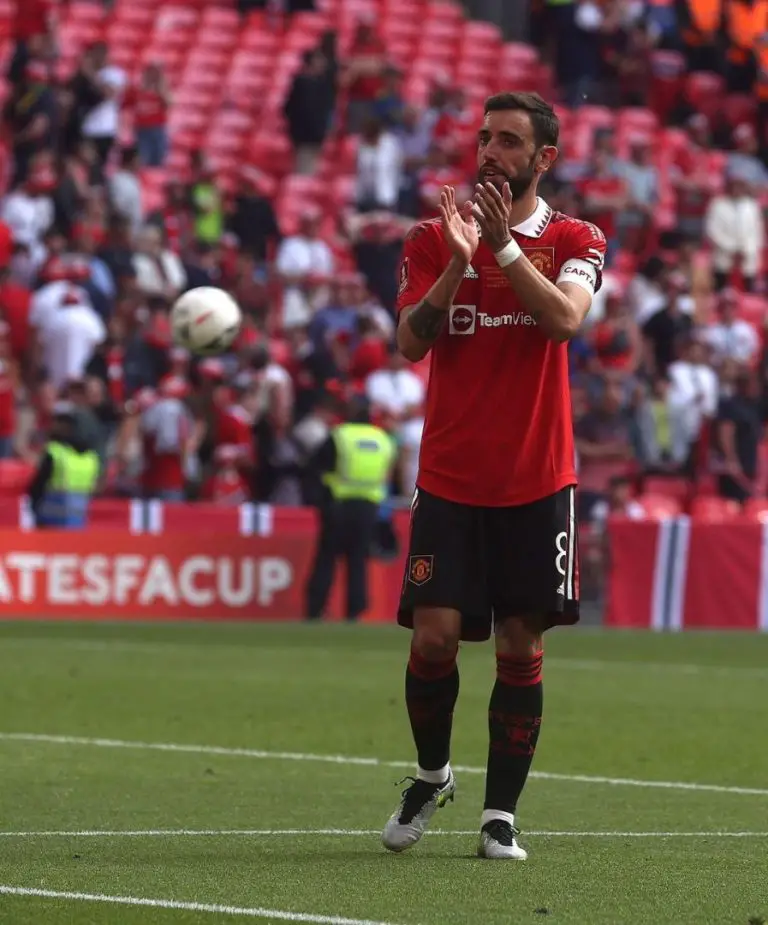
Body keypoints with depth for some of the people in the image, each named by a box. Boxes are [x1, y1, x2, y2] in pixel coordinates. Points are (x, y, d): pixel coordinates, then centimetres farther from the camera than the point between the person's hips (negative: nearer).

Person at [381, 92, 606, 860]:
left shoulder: (575, 241, 3)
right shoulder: (433, 239, 5)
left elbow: (565, 318, -17)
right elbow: (410, 341, -6)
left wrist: (504, 246, -23)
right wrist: (458, 259, -18)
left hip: (537, 484, 0)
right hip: (448, 480, 0)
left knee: (521, 647, 0)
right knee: (433, 637, -7)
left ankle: (500, 814, 8)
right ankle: (431, 775, 18)